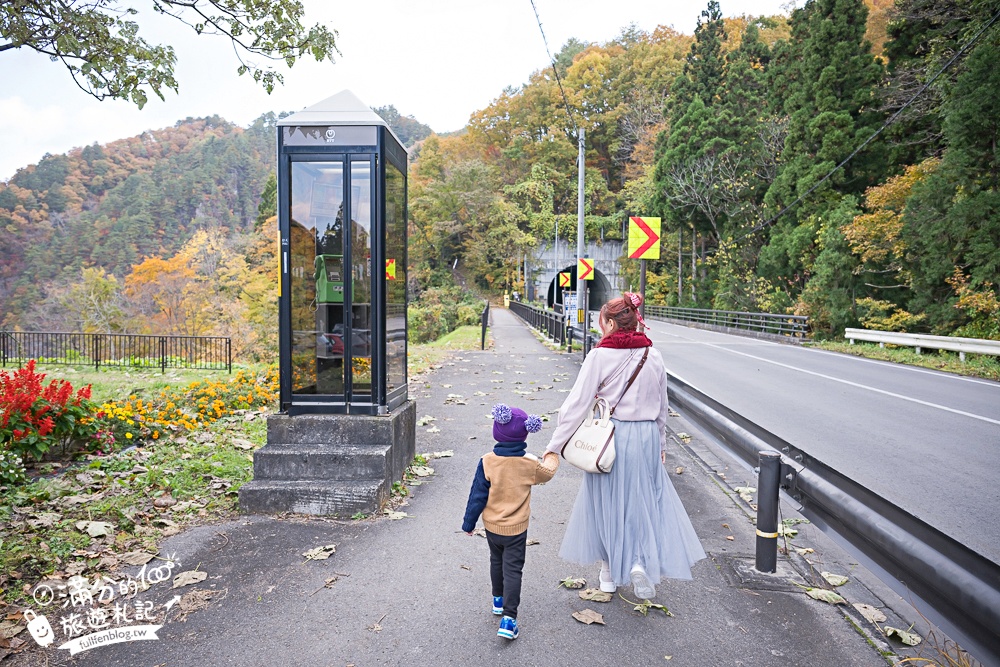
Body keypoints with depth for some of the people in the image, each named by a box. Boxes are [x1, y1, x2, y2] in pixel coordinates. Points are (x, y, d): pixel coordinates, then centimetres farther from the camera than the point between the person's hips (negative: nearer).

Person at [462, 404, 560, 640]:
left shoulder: (487, 462, -18)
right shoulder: (530, 464, -15)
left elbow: (477, 496, -11)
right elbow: (548, 472, 8)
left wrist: (469, 523, 1)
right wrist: (552, 457, 30)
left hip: (491, 525, 2)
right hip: (517, 528, -2)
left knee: (496, 562, 24)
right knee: (512, 570, 5)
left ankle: (498, 600, 42)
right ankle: (508, 618, -2)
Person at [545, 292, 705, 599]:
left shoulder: (600, 356, -12)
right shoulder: (653, 355, 2)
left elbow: (577, 405, -15)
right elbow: (661, 406, 11)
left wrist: (555, 445, -11)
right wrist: (660, 443, 24)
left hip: (610, 438, -3)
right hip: (647, 437, 3)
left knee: (607, 502, 14)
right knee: (646, 499, 19)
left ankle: (610, 572, 27)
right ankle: (641, 563, 5)